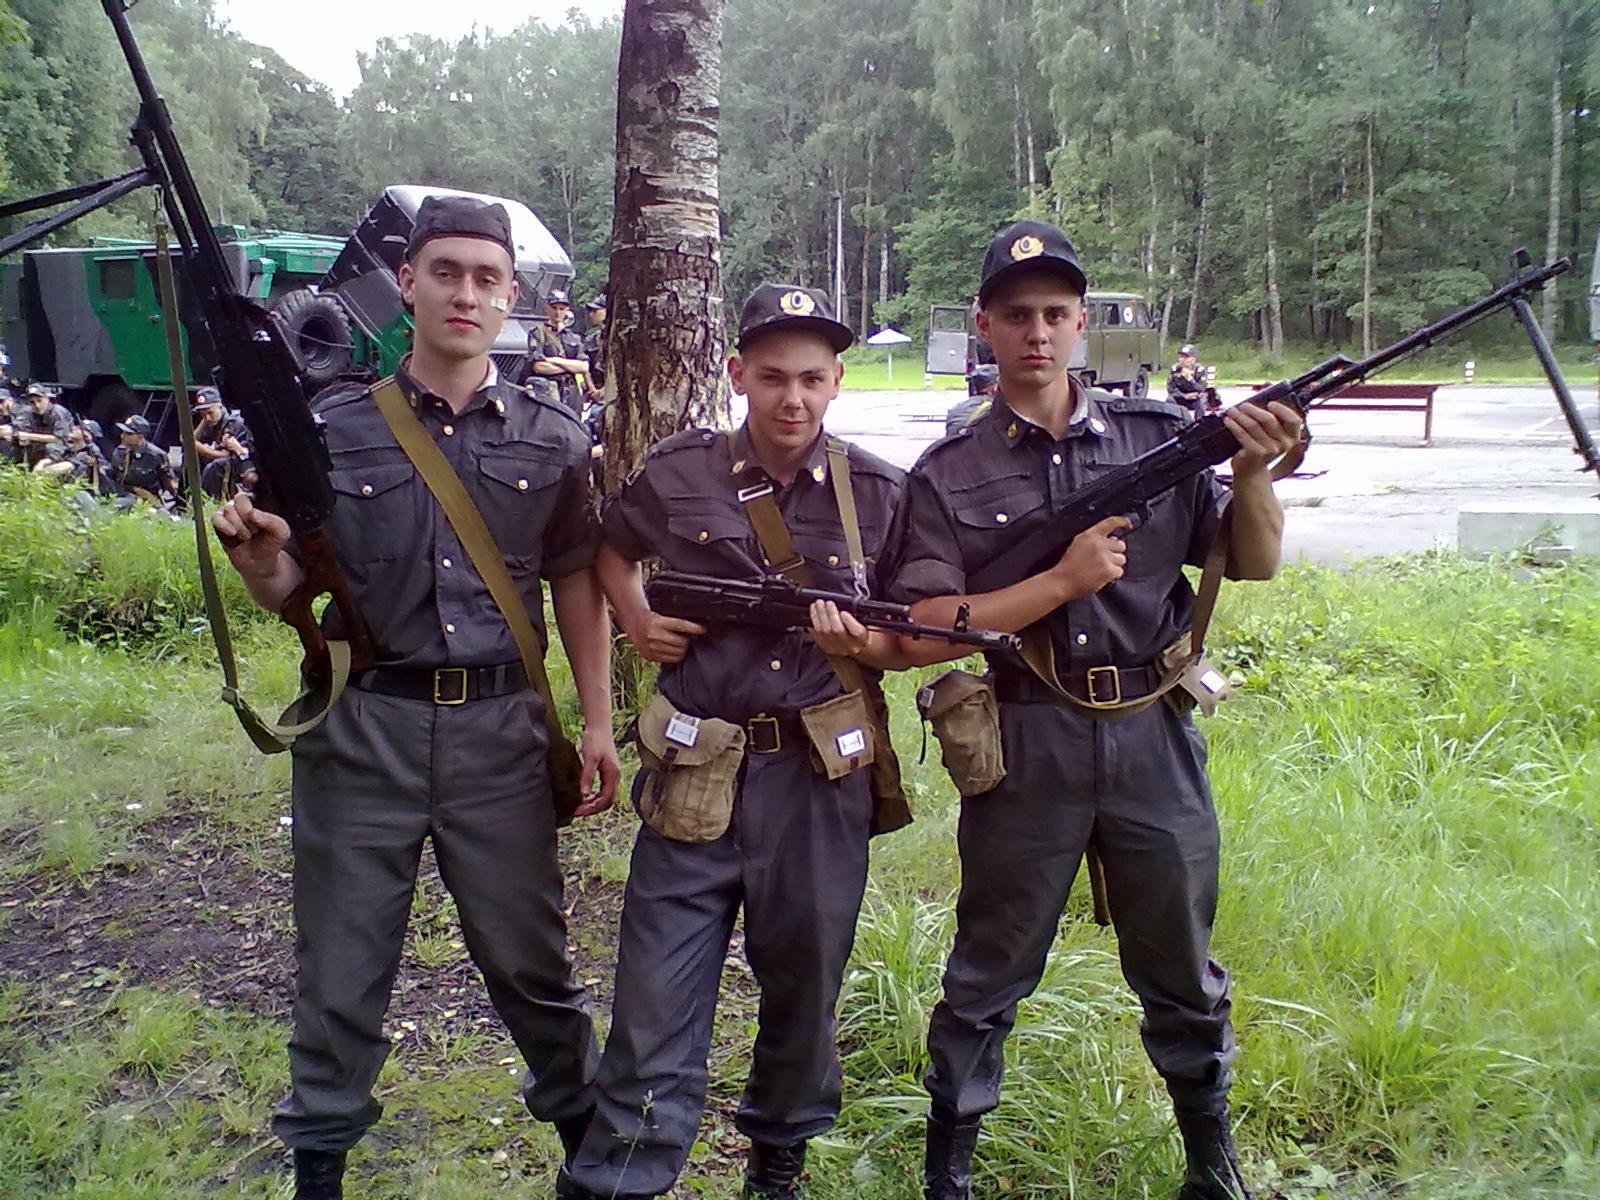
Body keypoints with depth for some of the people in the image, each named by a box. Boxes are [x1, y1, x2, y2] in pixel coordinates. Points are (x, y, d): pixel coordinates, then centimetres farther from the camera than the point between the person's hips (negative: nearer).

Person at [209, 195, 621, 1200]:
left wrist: (598, 722, 4)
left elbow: (578, 587, 8)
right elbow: (293, 590, 4)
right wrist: (260, 563, -18)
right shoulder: (332, 428, 0)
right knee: (342, 964, 13)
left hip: (500, 726, 0)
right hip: (362, 722, 0)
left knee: (529, 955, 13)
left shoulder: (552, 441, 3)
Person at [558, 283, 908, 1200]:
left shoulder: (879, 493, -1)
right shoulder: (678, 473, -1)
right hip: (698, 775, -1)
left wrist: (864, 645, -15)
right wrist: (637, 621, 2)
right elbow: (611, 550, 20)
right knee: (656, 1001, 3)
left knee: (804, 988, 18)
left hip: (821, 776, 1)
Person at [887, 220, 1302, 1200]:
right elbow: (920, 634, -10)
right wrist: (1063, 581, -17)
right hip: (1024, 747, -2)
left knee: (1182, 974, 18)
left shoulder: (1160, 437, 3)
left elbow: (1255, 565, 5)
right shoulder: (949, 475, -2)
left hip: (1154, 740, 2)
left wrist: (1253, 472, -14)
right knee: (989, 977, 12)